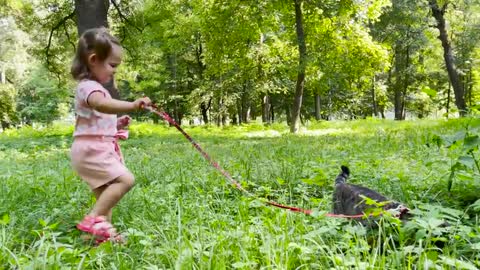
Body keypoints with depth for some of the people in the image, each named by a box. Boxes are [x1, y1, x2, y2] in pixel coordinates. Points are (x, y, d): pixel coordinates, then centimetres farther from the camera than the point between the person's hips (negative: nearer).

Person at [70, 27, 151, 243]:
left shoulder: (94, 87, 20)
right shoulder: (89, 86, -14)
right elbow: (101, 104, -39)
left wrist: (116, 124, 13)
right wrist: (132, 105, -53)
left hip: (97, 150, 11)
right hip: (92, 150, -11)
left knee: (107, 191, 13)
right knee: (125, 179, -20)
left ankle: (103, 233, 21)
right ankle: (93, 219, -18)